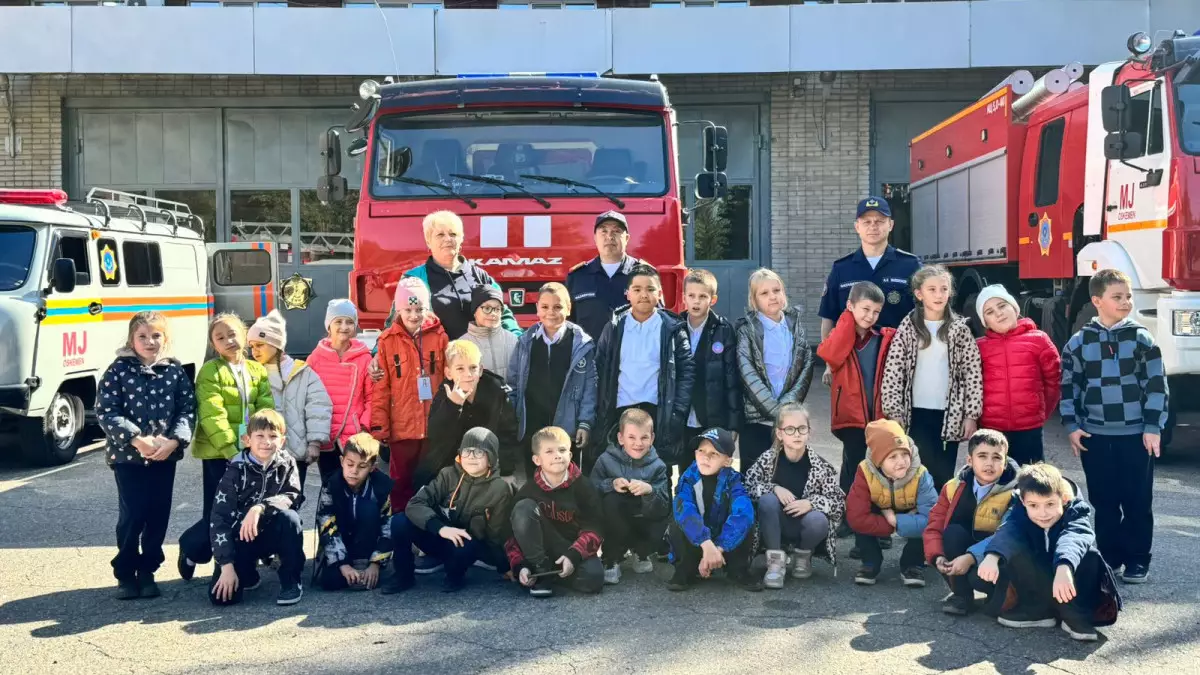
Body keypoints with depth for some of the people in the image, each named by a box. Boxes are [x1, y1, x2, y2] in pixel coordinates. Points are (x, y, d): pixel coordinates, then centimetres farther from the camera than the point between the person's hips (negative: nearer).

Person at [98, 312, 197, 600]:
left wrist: (173, 440, -15)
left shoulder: (175, 371, 3)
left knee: (158, 515, 6)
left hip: (166, 455, 3)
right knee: (132, 515, -3)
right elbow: (106, 412, -9)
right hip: (127, 455, -2)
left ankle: (147, 571, 21)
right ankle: (125, 573, 14)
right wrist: (136, 439, -20)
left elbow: (188, 409, 1)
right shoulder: (118, 370, -3)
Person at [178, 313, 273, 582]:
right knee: (218, 512, -2)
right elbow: (212, 416, -14)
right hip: (218, 453, -5)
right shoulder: (210, 372, -6)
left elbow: (266, 408, 4)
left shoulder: (257, 370, 10)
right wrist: (230, 448, -21)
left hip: (251, 452, 5)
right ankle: (190, 549, 23)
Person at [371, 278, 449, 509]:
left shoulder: (439, 336, 1)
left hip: (435, 426, 0)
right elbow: (380, 388, -1)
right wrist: (379, 427, -3)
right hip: (401, 427, 0)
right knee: (402, 481, 9)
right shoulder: (387, 341, -1)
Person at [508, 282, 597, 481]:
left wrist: (585, 423, -9)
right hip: (531, 428, 3)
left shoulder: (582, 344, -5)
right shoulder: (526, 341, 3)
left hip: (567, 429, -3)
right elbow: (513, 383, 8)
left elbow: (590, 388, -4)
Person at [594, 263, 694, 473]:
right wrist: (599, 415, 1)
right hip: (618, 414, 2)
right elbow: (600, 372, 8)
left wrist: (677, 414, -9)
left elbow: (686, 372, 0)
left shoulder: (672, 328, 2)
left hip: (659, 416, -2)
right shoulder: (614, 328, 7)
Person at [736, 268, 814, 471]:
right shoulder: (747, 329, -3)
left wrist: (788, 404, -11)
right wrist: (776, 410, -16)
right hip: (757, 418, -3)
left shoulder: (796, 322, 7)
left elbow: (807, 366, 1)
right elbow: (748, 375, -11)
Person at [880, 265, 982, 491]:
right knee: (929, 471, 0)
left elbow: (973, 372, 2)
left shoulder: (960, 329, 3)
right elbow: (892, 372, -2)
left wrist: (971, 414, -3)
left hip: (950, 413, 1)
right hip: (918, 412, -1)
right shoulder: (907, 328, 1)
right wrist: (894, 413, -6)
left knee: (946, 475, 5)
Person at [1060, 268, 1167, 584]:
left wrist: (1153, 427, -7)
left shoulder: (1141, 338, -1)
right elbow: (1068, 386, 6)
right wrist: (1072, 426, 0)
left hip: (1137, 435, -1)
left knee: (1137, 501, 5)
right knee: (1103, 502, 8)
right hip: (1095, 436, 1)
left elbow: (1157, 385, -2)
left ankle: (1137, 560, 16)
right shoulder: (1078, 342, 2)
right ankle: (1108, 557, 20)